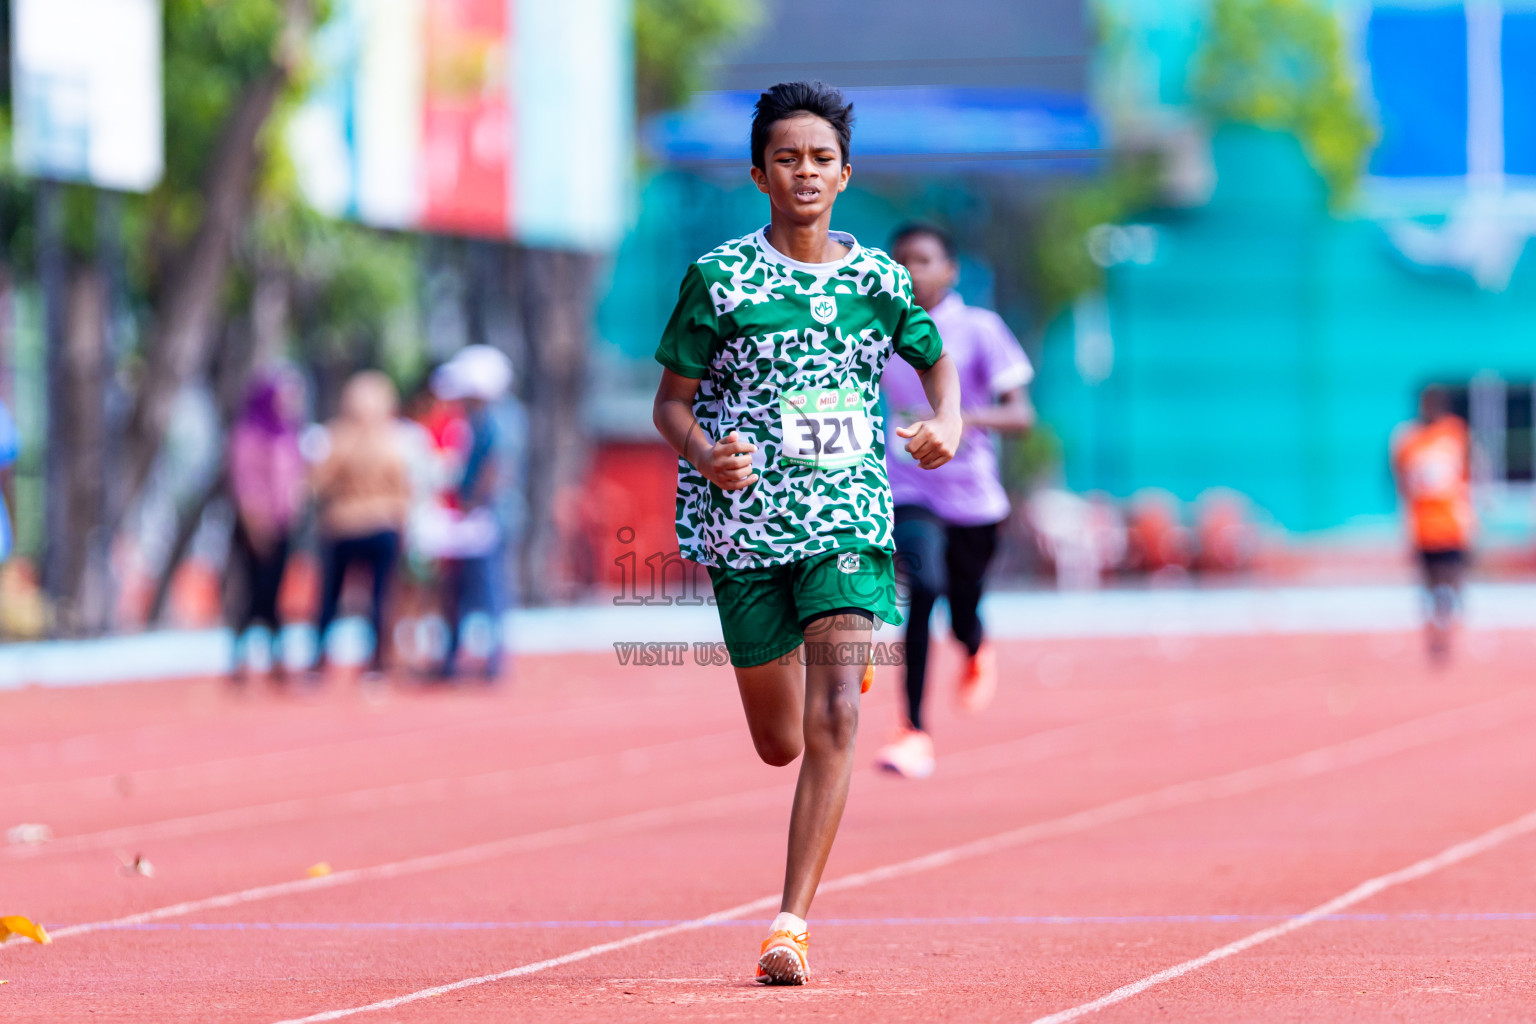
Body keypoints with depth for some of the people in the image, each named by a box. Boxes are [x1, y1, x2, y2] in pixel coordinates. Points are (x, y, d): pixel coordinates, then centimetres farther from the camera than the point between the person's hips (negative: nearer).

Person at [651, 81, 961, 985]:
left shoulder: (878, 278, 4)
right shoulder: (719, 278, -3)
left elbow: (937, 360, 21)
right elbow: (672, 402, 1)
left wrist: (947, 426, -1)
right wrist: (704, 453, -20)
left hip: (851, 520, 0)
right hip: (744, 526, 0)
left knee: (834, 723, -18)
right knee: (779, 744, 11)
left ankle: (793, 923, -15)